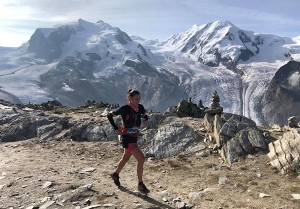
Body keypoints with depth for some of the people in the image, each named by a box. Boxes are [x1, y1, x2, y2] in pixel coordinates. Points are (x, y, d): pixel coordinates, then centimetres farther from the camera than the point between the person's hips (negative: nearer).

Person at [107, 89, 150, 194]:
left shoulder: (140, 107, 0)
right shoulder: (125, 109, -16)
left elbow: (145, 116, 21)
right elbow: (109, 116, -8)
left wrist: (145, 118, 0)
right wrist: (116, 128, -12)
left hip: (134, 137, 7)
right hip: (127, 138, -7)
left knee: (126, 158, 22)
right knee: (141, 158, -13)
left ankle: (116, 174, 46)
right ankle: (140, 184, 0)